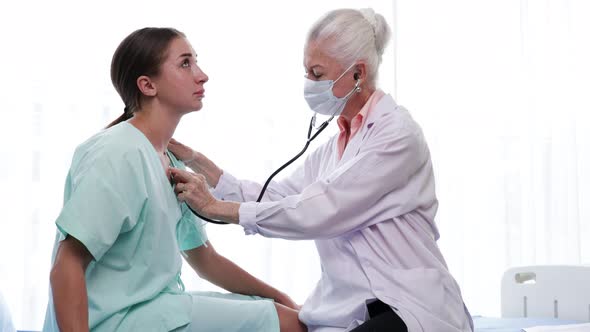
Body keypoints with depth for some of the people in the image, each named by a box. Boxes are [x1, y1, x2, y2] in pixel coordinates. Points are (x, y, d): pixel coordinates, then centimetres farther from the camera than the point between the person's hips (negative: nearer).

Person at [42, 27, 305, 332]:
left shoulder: (171, 164, 11)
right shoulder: (117, 153, -15)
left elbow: (205, 260, 18)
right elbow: (66, 268, -20)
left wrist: (279, 299, 8)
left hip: (156, 303, 9)